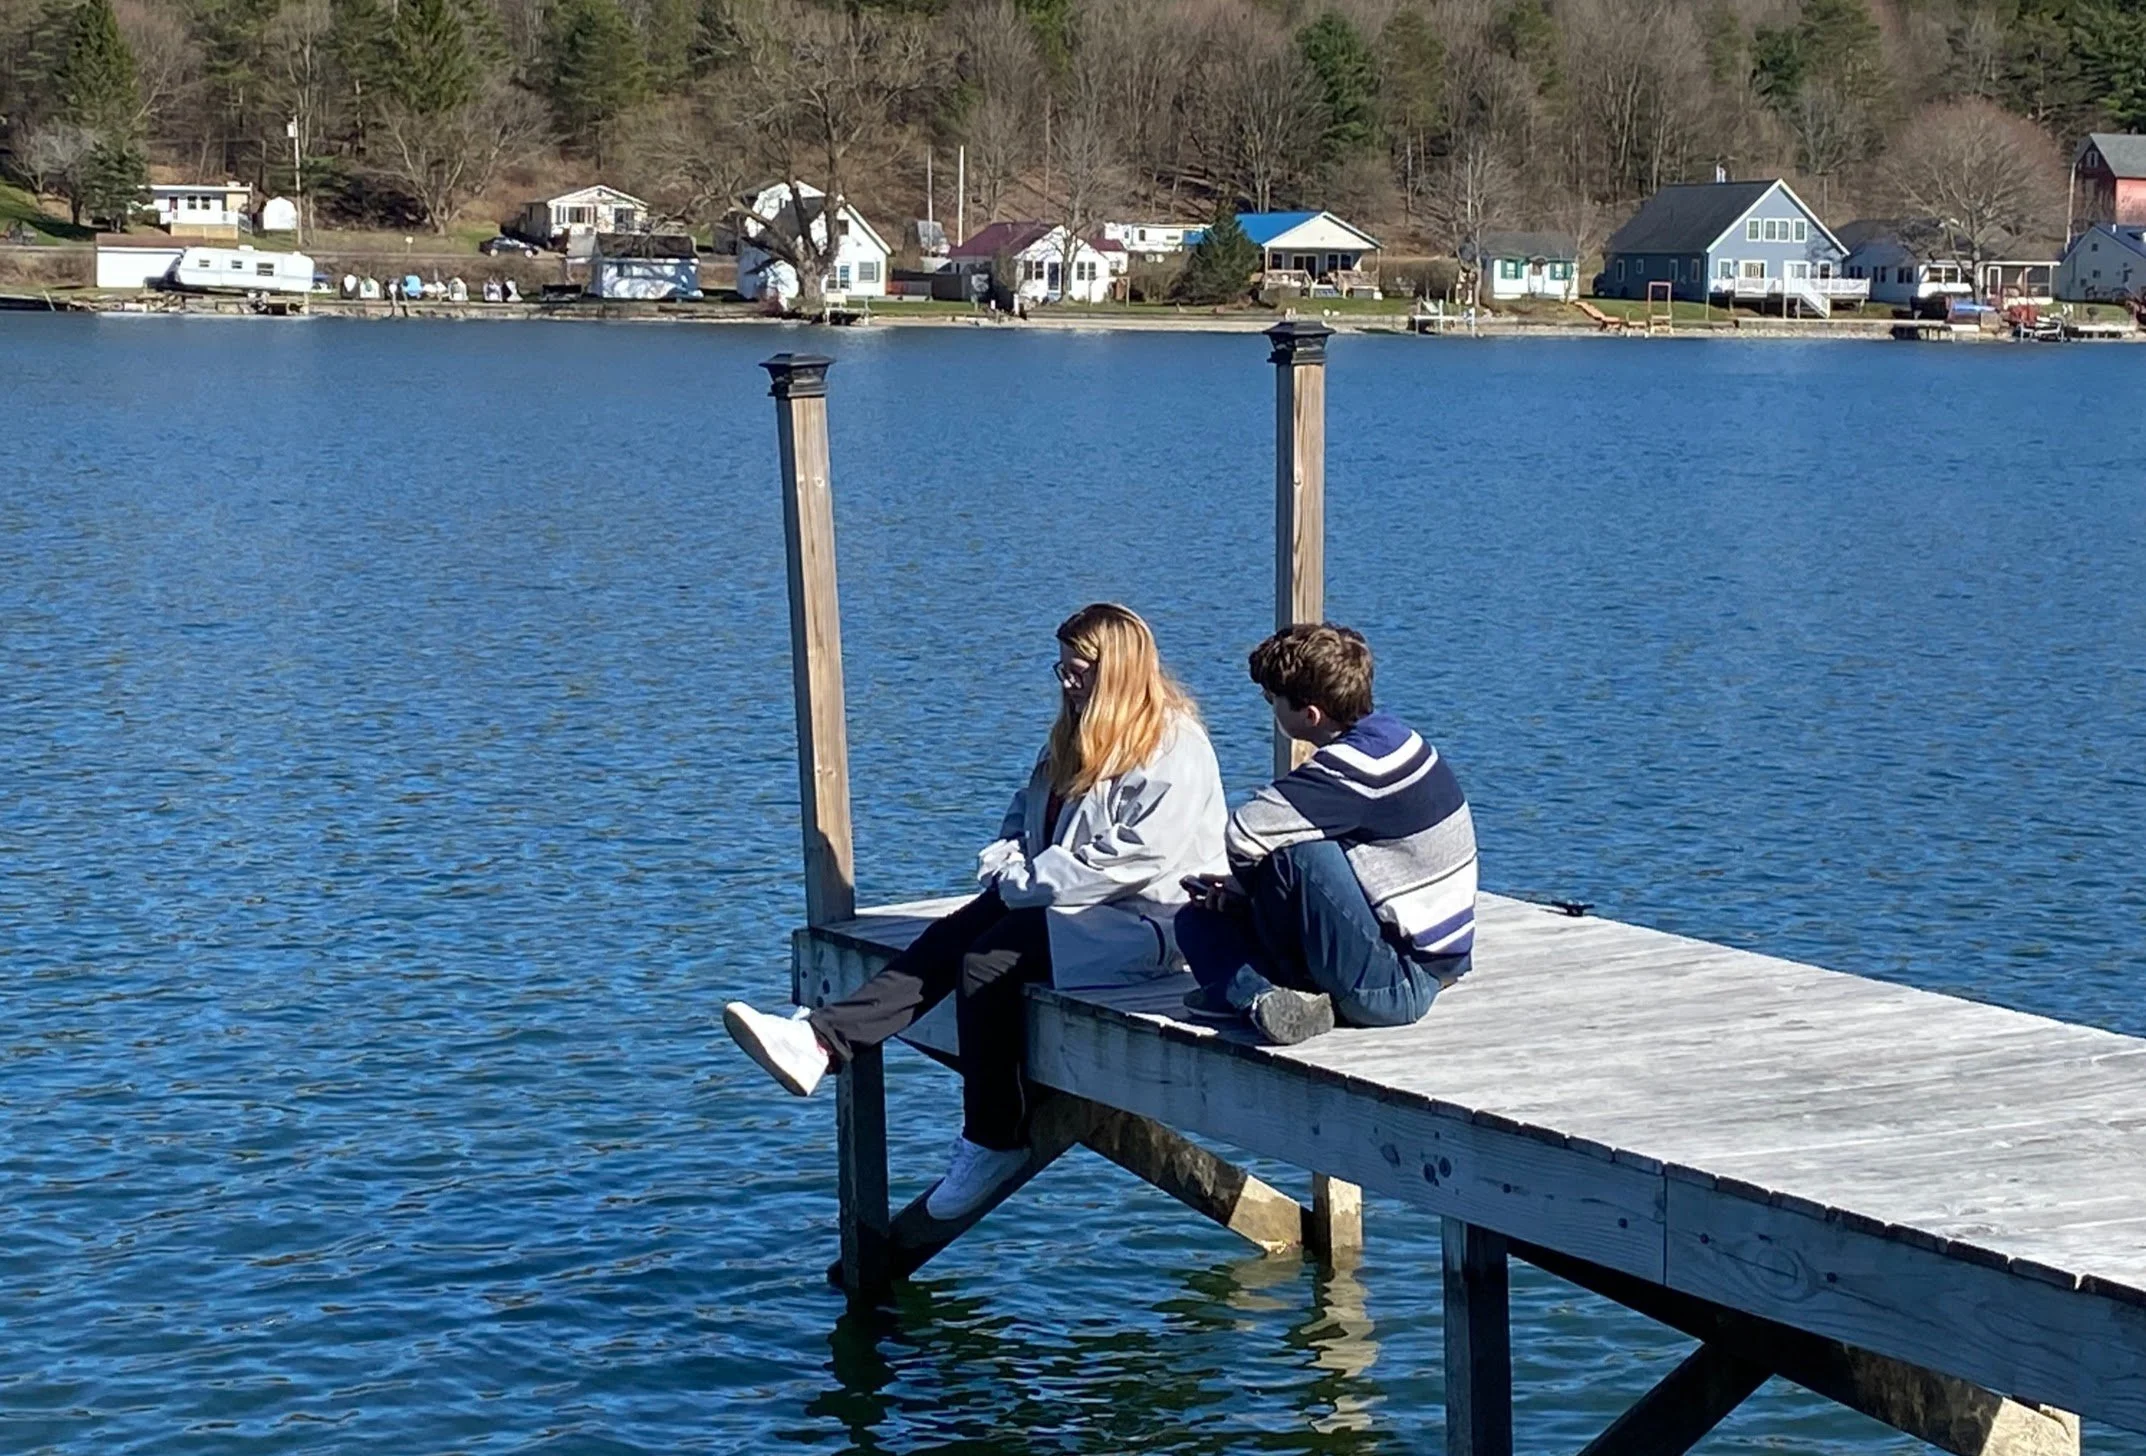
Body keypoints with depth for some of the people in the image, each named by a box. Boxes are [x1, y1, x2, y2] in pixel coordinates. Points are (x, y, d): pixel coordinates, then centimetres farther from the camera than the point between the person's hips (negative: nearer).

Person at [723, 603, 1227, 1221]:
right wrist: (1005, 865, 4)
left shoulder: (1175, 748, -10)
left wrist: (1030, 884, -14)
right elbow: (1024, 815, 27)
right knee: (945, 942, -16)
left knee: (988, 961, -26)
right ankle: (820, 1042, -31)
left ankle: (994, 1143, -18)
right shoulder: (1074, 741, 20)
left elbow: (1134, 857, -19)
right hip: (1055, 901, 9)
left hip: (1140, 921, -9)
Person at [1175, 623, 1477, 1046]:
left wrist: (1246, 885, -9)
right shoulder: (1386, 738, 8)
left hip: (1403, 985, -10)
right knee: (1199, 921, 8)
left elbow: (1247, 833, -31)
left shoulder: (1357, 766, -23)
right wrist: (1246, 886, 5)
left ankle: (1256, 990, -11)